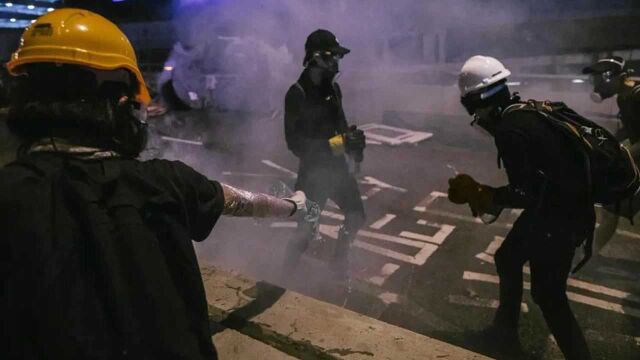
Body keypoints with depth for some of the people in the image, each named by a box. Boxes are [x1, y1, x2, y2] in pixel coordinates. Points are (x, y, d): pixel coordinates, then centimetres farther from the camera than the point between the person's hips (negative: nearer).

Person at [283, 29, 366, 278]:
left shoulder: (333, 88, 4)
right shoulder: (297, 94, -17)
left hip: (338, 167, 7)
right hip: (313, 171, -7)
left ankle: (339, 258, 39)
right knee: (307, 229, -1)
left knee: (356, 216, 17)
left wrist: (353, 141, -2)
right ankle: (287, 272, 23)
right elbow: (295, 142, -21)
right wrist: (337, 143, -27)